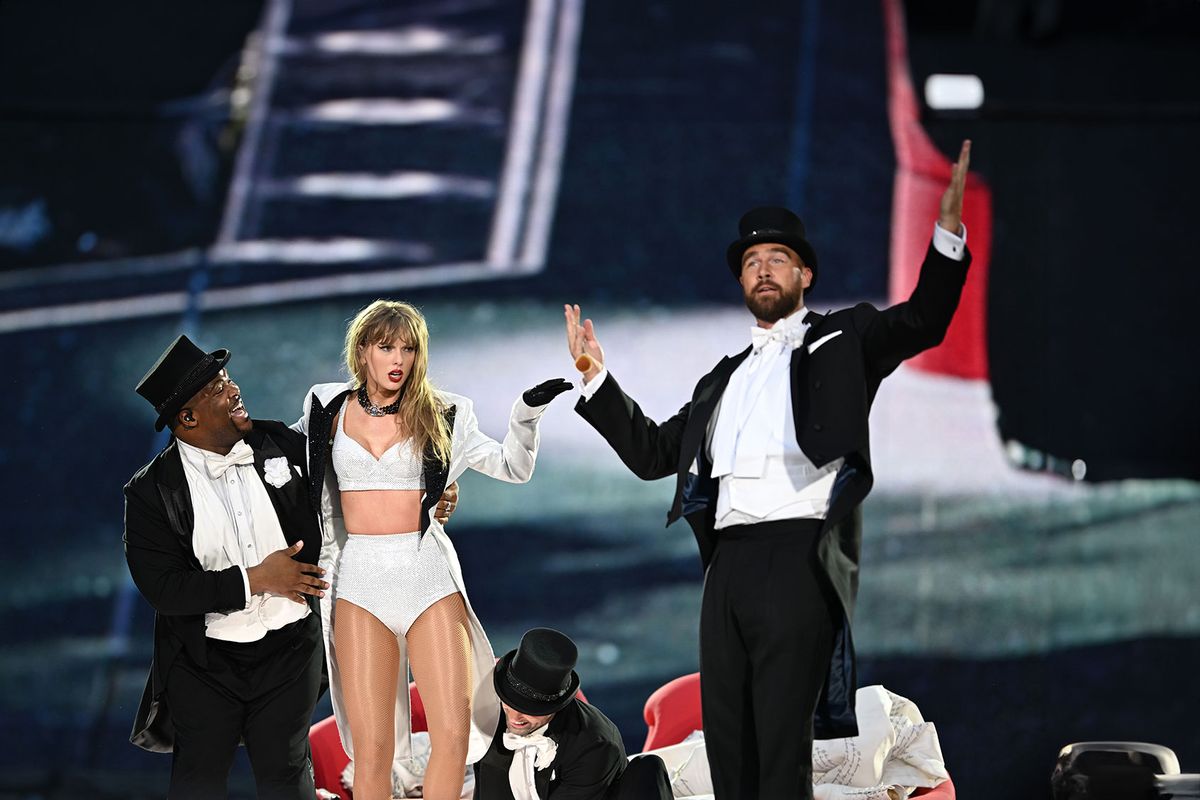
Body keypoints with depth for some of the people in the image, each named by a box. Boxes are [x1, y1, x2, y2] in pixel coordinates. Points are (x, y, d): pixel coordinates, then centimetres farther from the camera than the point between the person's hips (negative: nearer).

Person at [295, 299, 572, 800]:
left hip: (429, 574, 0)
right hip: (360, 577, 0)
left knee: (453, 735, -8)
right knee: (372, 746, -5)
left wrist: (528, 412, -5)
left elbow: (511, 467, 8)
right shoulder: (330, 409, 8)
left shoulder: (439, 416, 7)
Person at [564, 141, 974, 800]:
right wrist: (595, 378, 22)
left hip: (797, 556, -6)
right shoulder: (724, 379, 28)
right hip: (728, 565, 6)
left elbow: (922, 321, -3)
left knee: (783, 743, -13)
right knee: (726, 743, 3)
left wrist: (948, 228, -17)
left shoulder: (842, 340, 13)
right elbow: (652, 452, 28)